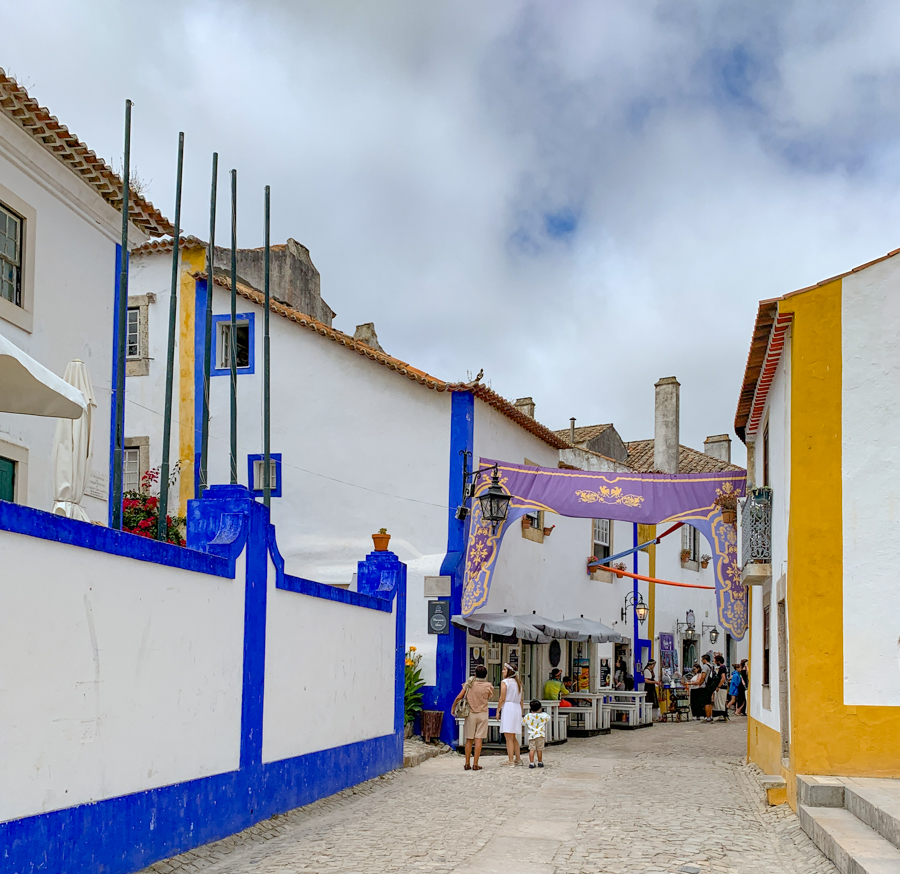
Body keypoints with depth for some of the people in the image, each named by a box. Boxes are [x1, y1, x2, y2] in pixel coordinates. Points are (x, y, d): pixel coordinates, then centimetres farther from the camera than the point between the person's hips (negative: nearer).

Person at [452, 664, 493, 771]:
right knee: (478, 740, -1)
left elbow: (459, 697, -6)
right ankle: (475, 765, -4)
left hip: (470, 714, 1)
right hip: (482, 714, -1)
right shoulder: (488, 686, -5)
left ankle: (467, 764, 7)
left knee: (469, 739, 7)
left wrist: (453, 707, 8)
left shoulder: (469, 683, -3)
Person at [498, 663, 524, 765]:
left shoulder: (505, 682, -6)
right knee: (514, 738, 16)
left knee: (509, 738, -5)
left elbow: (502, 699, -11)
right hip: (517, 708, 8)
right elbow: (521, 700, 16)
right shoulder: (518, 682, 15)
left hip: (508, 708, -8)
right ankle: (518, 759, 17)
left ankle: (511, 761, -7)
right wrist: (521, 712, 20)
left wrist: (498, 710, -2)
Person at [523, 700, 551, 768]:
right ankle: (540, 762, 14)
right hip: (540, 735, -1)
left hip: (531, 735, 1)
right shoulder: (543, 716, -1)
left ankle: (531, 763, -4)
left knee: (532, 749, 0)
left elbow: (523, 722, 13)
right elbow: (548, 718, 16)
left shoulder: (528, 716, 2)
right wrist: (543, 712, 27)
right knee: (539, 749, 6)